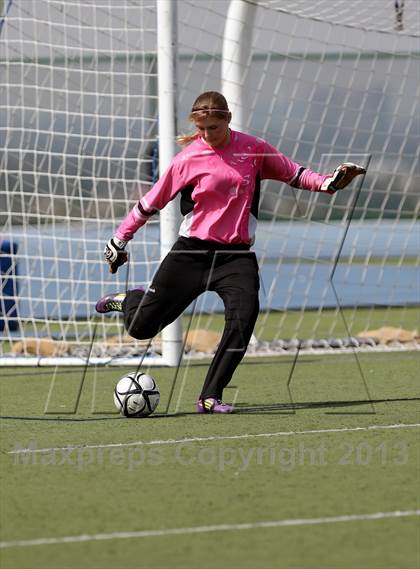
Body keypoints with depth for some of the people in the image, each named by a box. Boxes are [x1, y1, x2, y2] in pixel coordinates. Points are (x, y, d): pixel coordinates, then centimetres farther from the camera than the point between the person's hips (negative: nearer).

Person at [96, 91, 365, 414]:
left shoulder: (253, 150, 0)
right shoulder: (188, 159, -6)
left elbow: (292, 174, 14)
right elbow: (151, 203, 3)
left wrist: (329, 182, 0)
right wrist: (120, 239, 7)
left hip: (237, 255, 1)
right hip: (192, 251, -1)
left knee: (244, 315, -25)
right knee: (142, 327, -1)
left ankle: (210, 398, -15)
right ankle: (129, 302, 39)